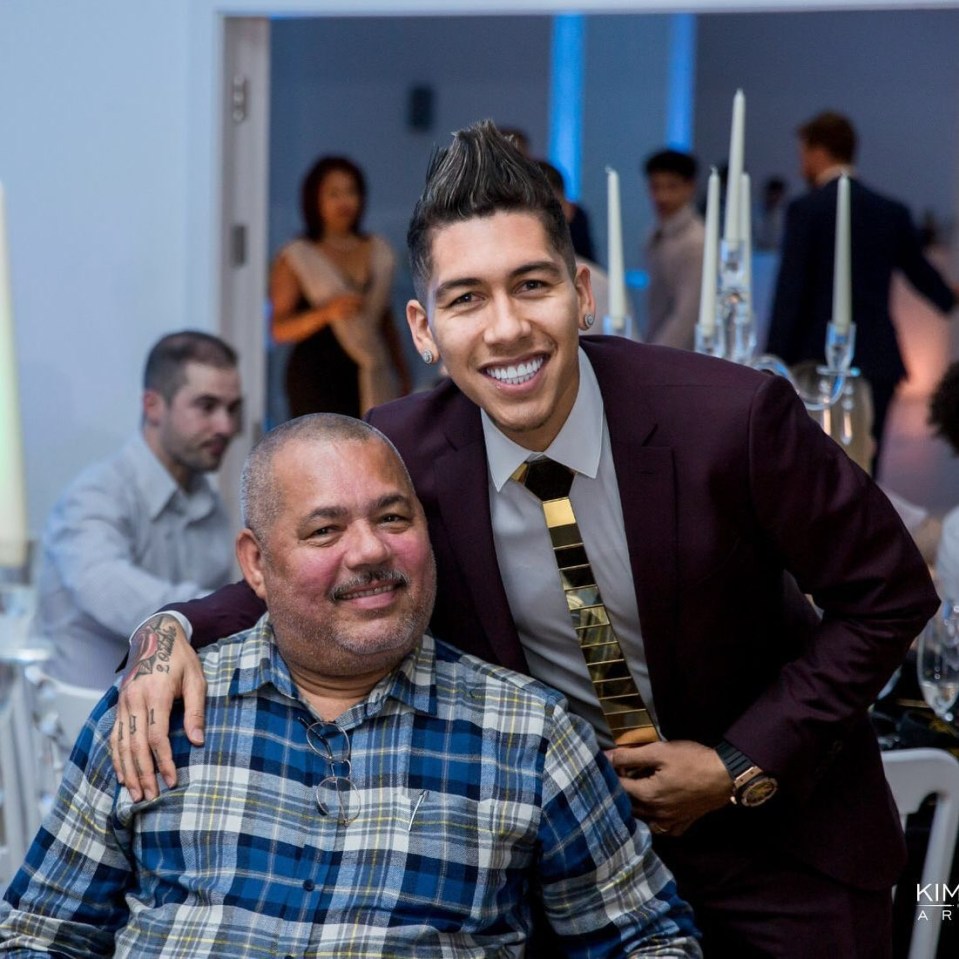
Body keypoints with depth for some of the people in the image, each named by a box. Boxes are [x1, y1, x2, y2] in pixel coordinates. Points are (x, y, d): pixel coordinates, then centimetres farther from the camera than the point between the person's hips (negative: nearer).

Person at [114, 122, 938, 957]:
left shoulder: (733, 419, -24)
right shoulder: (397, 457, -16)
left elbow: (889, 592, -14)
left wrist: (740, 768, -17)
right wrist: (174, 635, -22)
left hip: (776, 840, -2)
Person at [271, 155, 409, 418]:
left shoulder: (379, 251, 14)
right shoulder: (295, 259, 1)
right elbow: (279, 329, -5)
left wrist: (403, 375, 18)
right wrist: (326, 312, -19)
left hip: (371, 382, 4)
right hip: (316, 378, -4)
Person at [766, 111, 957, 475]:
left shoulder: (806, 209, -6)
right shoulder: (891, 211, 9)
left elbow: (789, 294, -10)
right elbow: (921, 272, 23)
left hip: (822, 362, -5)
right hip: (879, 361, 5)